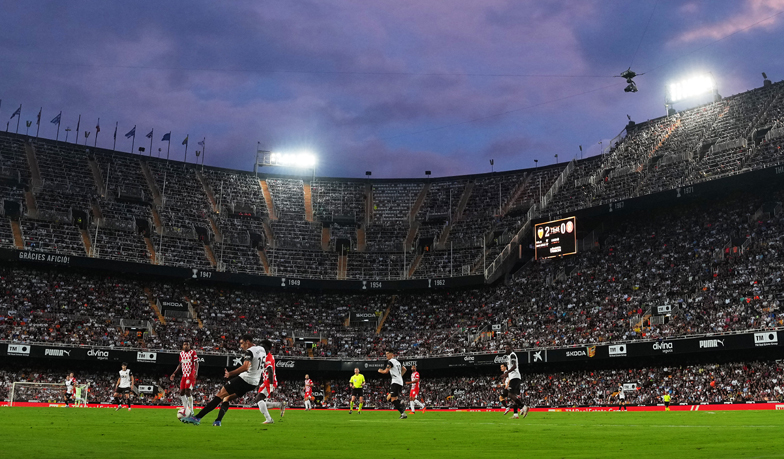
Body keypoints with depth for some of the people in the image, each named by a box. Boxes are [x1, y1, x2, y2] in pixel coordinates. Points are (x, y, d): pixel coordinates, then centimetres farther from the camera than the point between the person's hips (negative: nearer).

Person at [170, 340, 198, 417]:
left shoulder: (193, 352, -4)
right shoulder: (181, 353, 14)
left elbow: (196, 363, -9)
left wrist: (196, 372, -26)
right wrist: (174, 374, 20)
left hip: (191, 375, -7)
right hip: (184, 375, 7)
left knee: (188, 392, -14)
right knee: (181, 392, 2)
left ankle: (191, 411, -8)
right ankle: (185, 409, 12)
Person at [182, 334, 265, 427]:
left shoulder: (249, 351, -11)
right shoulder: (261, 349, 15)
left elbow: (245, 367, -26)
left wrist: (230, 373, -23)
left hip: (244, 378, -9)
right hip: (254, 383, 9)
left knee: (220, 395, -7)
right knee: (227, 398, 18)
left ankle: (197, 418, -12)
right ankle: (218, 421, 3)